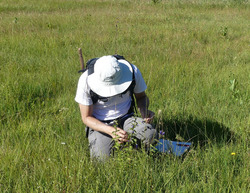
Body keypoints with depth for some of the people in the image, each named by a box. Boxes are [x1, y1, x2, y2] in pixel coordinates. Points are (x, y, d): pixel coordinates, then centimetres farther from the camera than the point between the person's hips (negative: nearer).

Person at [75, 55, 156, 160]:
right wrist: (111, 130, -32)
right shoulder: (85, 80, -24)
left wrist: (144, 112, -20)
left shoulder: (132, 71, -18)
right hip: (99, 124, -1)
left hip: (126, 118, 2)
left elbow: (141, 96, 3)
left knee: (149, 134, -28)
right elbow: (86, 117, -15)